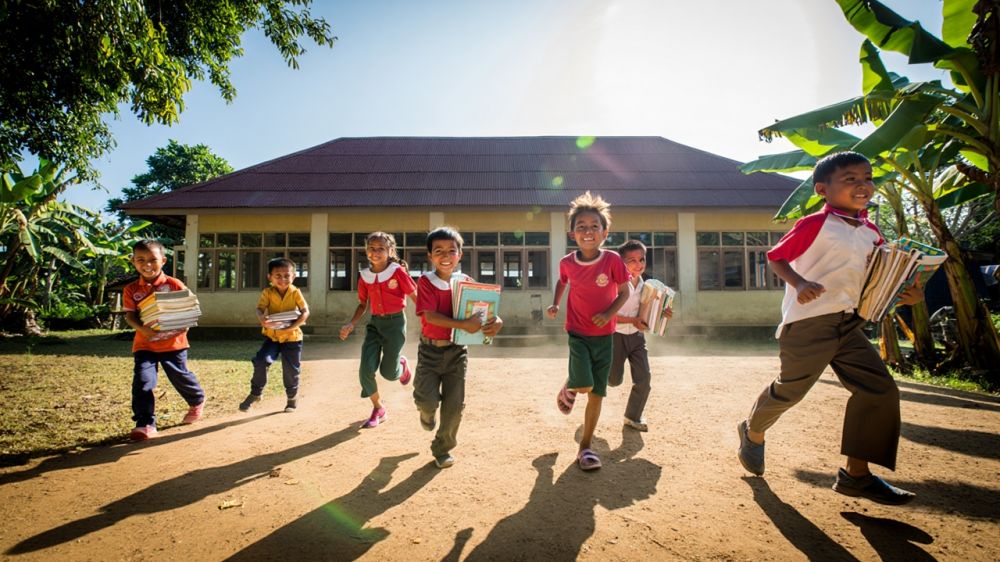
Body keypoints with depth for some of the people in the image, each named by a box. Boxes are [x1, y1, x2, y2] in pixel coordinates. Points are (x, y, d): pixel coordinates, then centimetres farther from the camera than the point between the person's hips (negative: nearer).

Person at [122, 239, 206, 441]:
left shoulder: (174, 285, -6)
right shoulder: (131, 290, -1)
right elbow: (130, 315, -6)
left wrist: (184, 325, -24)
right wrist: (142, 328, -26)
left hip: (173, 342, -1)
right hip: (145, 343, 1)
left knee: (180, 376, 11)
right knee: (142, 381, -11)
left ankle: (197, 400, 42)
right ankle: (145, 424, -1)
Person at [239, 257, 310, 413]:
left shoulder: (295, 293, -9)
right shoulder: (268, 292, -6)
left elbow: (305, 312, -15)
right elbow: (259, 308, -16)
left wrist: (292, 326, -28)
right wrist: (262, 319, -39)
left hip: (292, 337, -1)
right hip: (272, 336, 1)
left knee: (291, 370, 7)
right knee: (261, 361, -19)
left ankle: (292, 398, 32)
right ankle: (255, 393, 2)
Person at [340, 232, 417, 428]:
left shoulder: (398, 271, -11)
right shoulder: (364, 276, 2)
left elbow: (415, 297, -7)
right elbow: (363, 304, 13)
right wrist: (351, 324, -1)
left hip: (395, 322, -4)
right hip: (375, 323, 4)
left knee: (388, 372, -1)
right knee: (366, 370, -6)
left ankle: (401, 364, 38)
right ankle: (378, 410, 15)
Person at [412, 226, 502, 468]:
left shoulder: (466, 282, 0)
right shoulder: (426, 282, -10)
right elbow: (430, 315, -22)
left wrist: (496, 320, -26)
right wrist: (463, 325, -34)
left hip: (457, 351, 3)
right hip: (430, 350, -2)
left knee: (455, 405, 4)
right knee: (427, 399, -10)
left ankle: (442, 448, 26)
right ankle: (427, 412, 30)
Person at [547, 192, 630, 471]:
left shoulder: (612, 260, -12)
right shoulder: (567, 262, -7)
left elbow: (624, 292, -2)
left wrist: (609, 313, -18)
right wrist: (555, 303, 0)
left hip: (604, 335, 1)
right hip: (578, 333, 0)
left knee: (597, 393, 5)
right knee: (584, 385, -19)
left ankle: (585, 446, 21)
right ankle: (567, 389, 19)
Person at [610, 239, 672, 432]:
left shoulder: (644, 284, 1)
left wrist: (661, 312, -6)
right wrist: (632, 320, -29)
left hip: (636, 336, 6)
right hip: (616, 336, -5)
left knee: (643, 378, 1)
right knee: (614, 380, 5)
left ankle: (633, 417, 21)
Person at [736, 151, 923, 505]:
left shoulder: (871, 232, 11)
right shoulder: (814, 224, -10)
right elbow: (776, 257, -7)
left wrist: (905, 293, -1)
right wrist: (799, 283, -23)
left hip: (849, 324, 7)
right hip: (808, 321, -7)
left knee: (880, 389, 0)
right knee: (791, 389, 3)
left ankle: (856, 473, 9)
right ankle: (752, 432, 33)